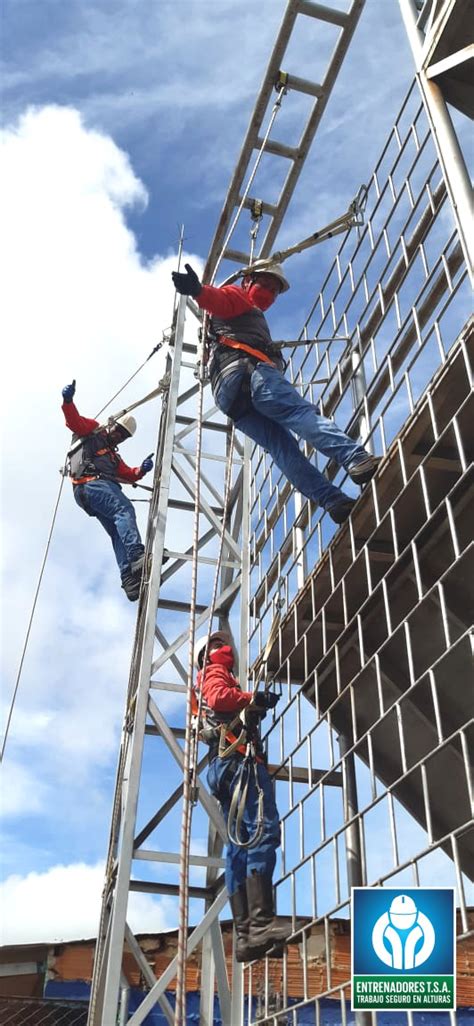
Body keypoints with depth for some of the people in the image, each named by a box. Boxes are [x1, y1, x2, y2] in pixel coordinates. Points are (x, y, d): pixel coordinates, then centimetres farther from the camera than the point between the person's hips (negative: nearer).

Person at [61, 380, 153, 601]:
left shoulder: (114, 457, 37)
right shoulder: (93, 430, 19)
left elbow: (128, 475, 22)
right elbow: (73, 419, 1)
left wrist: (141, 470, 2)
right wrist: (68, 400, -18)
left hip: (102, 487, 8)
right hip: (91, 484, -8)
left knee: (118, 532, -8)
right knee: (124, 509, -30)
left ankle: (129, 580, -22)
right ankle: (137, 556, -49)